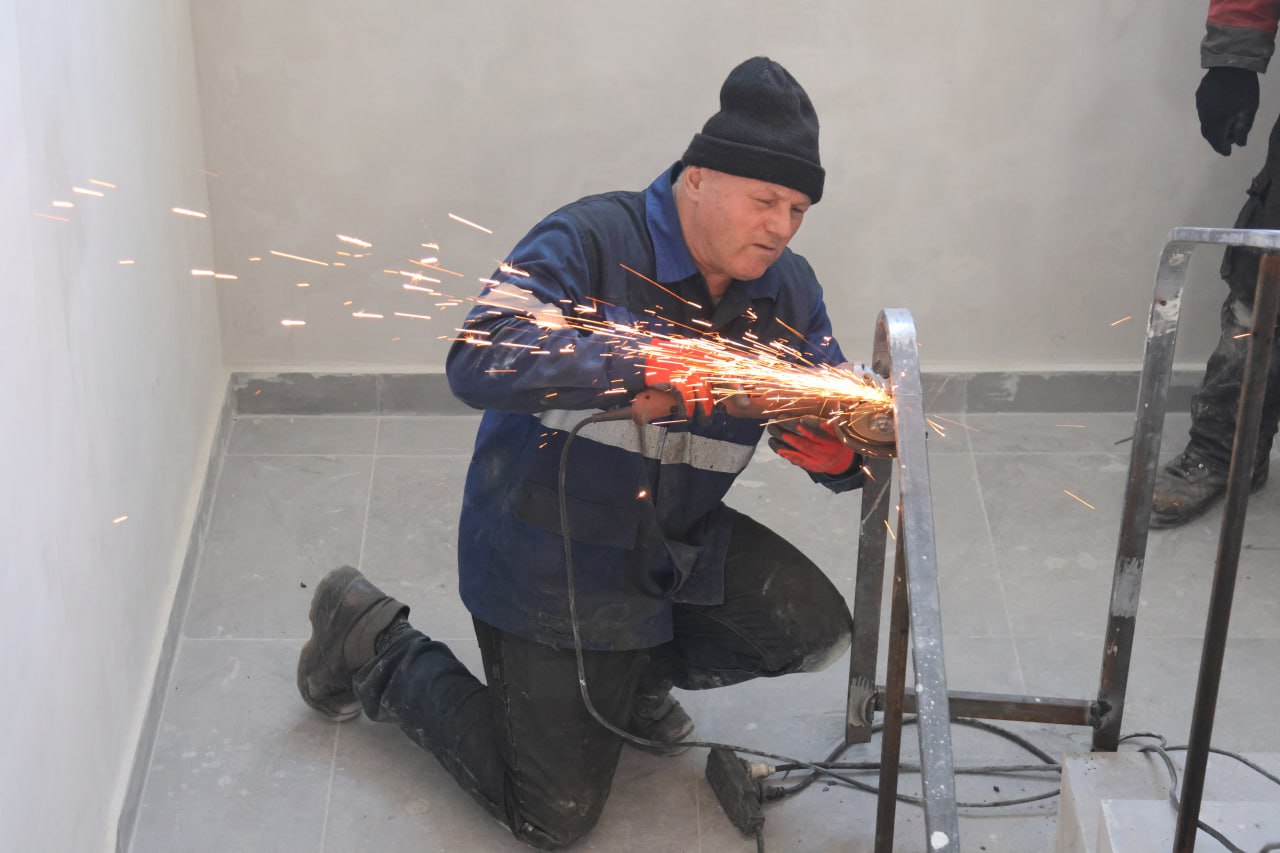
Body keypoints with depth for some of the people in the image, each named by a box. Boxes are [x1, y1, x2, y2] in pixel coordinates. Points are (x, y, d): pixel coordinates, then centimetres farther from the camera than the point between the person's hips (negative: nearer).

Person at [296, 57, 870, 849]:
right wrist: (639, 368, -42)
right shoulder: (592, 242, -22)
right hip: (549, 566, -6)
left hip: (676, 545, 6)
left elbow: (847, 429, -1)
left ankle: (640, 669, 14)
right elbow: (478, 361, -34)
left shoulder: (787, 292, -3)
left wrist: (838, 455, -27)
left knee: (816, 629, -15)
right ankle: (377, 649, 21)